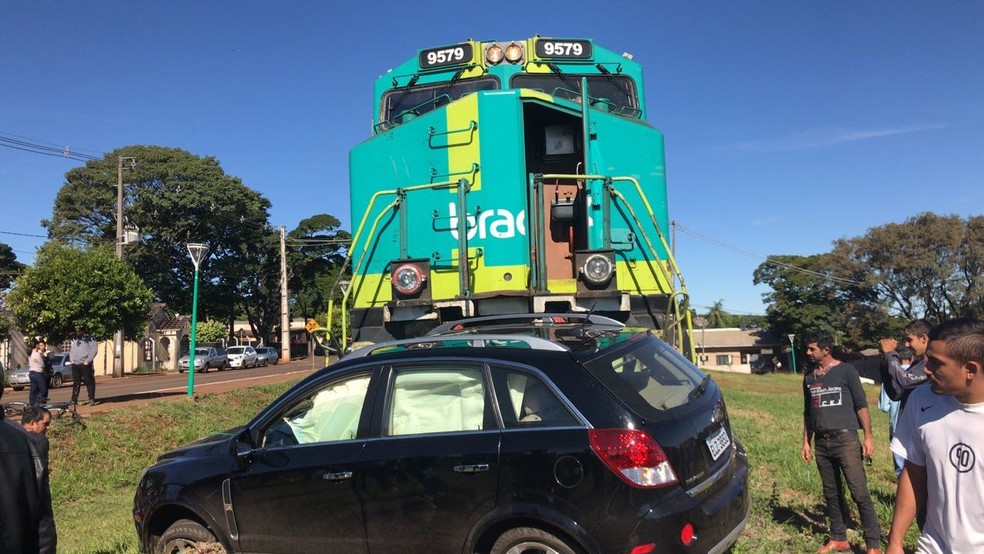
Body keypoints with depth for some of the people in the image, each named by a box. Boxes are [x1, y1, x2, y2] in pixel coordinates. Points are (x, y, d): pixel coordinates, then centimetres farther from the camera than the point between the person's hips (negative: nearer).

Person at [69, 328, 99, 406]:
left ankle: (92, 399, -4)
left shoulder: (90, 339, -1)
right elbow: (71, 350, 27)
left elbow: (94, 350, -9)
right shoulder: (74, 341, 19)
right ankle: (74, 400, 14)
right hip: (75, 365, 6)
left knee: (89, 382, -6)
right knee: (76, 383, 9)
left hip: (85, 364, -6)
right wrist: (71, 359, 10)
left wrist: (88, 360, -14)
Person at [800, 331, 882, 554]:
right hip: (822, 443, 5)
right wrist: (806, 441, 16)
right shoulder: (809, 378, 11)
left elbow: (861, 405, -2)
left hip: (846, 439, -5)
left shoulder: (846, 371, -3)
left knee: (860, 493, -5)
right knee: (831, 493, 11)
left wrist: (868, 436, -8)